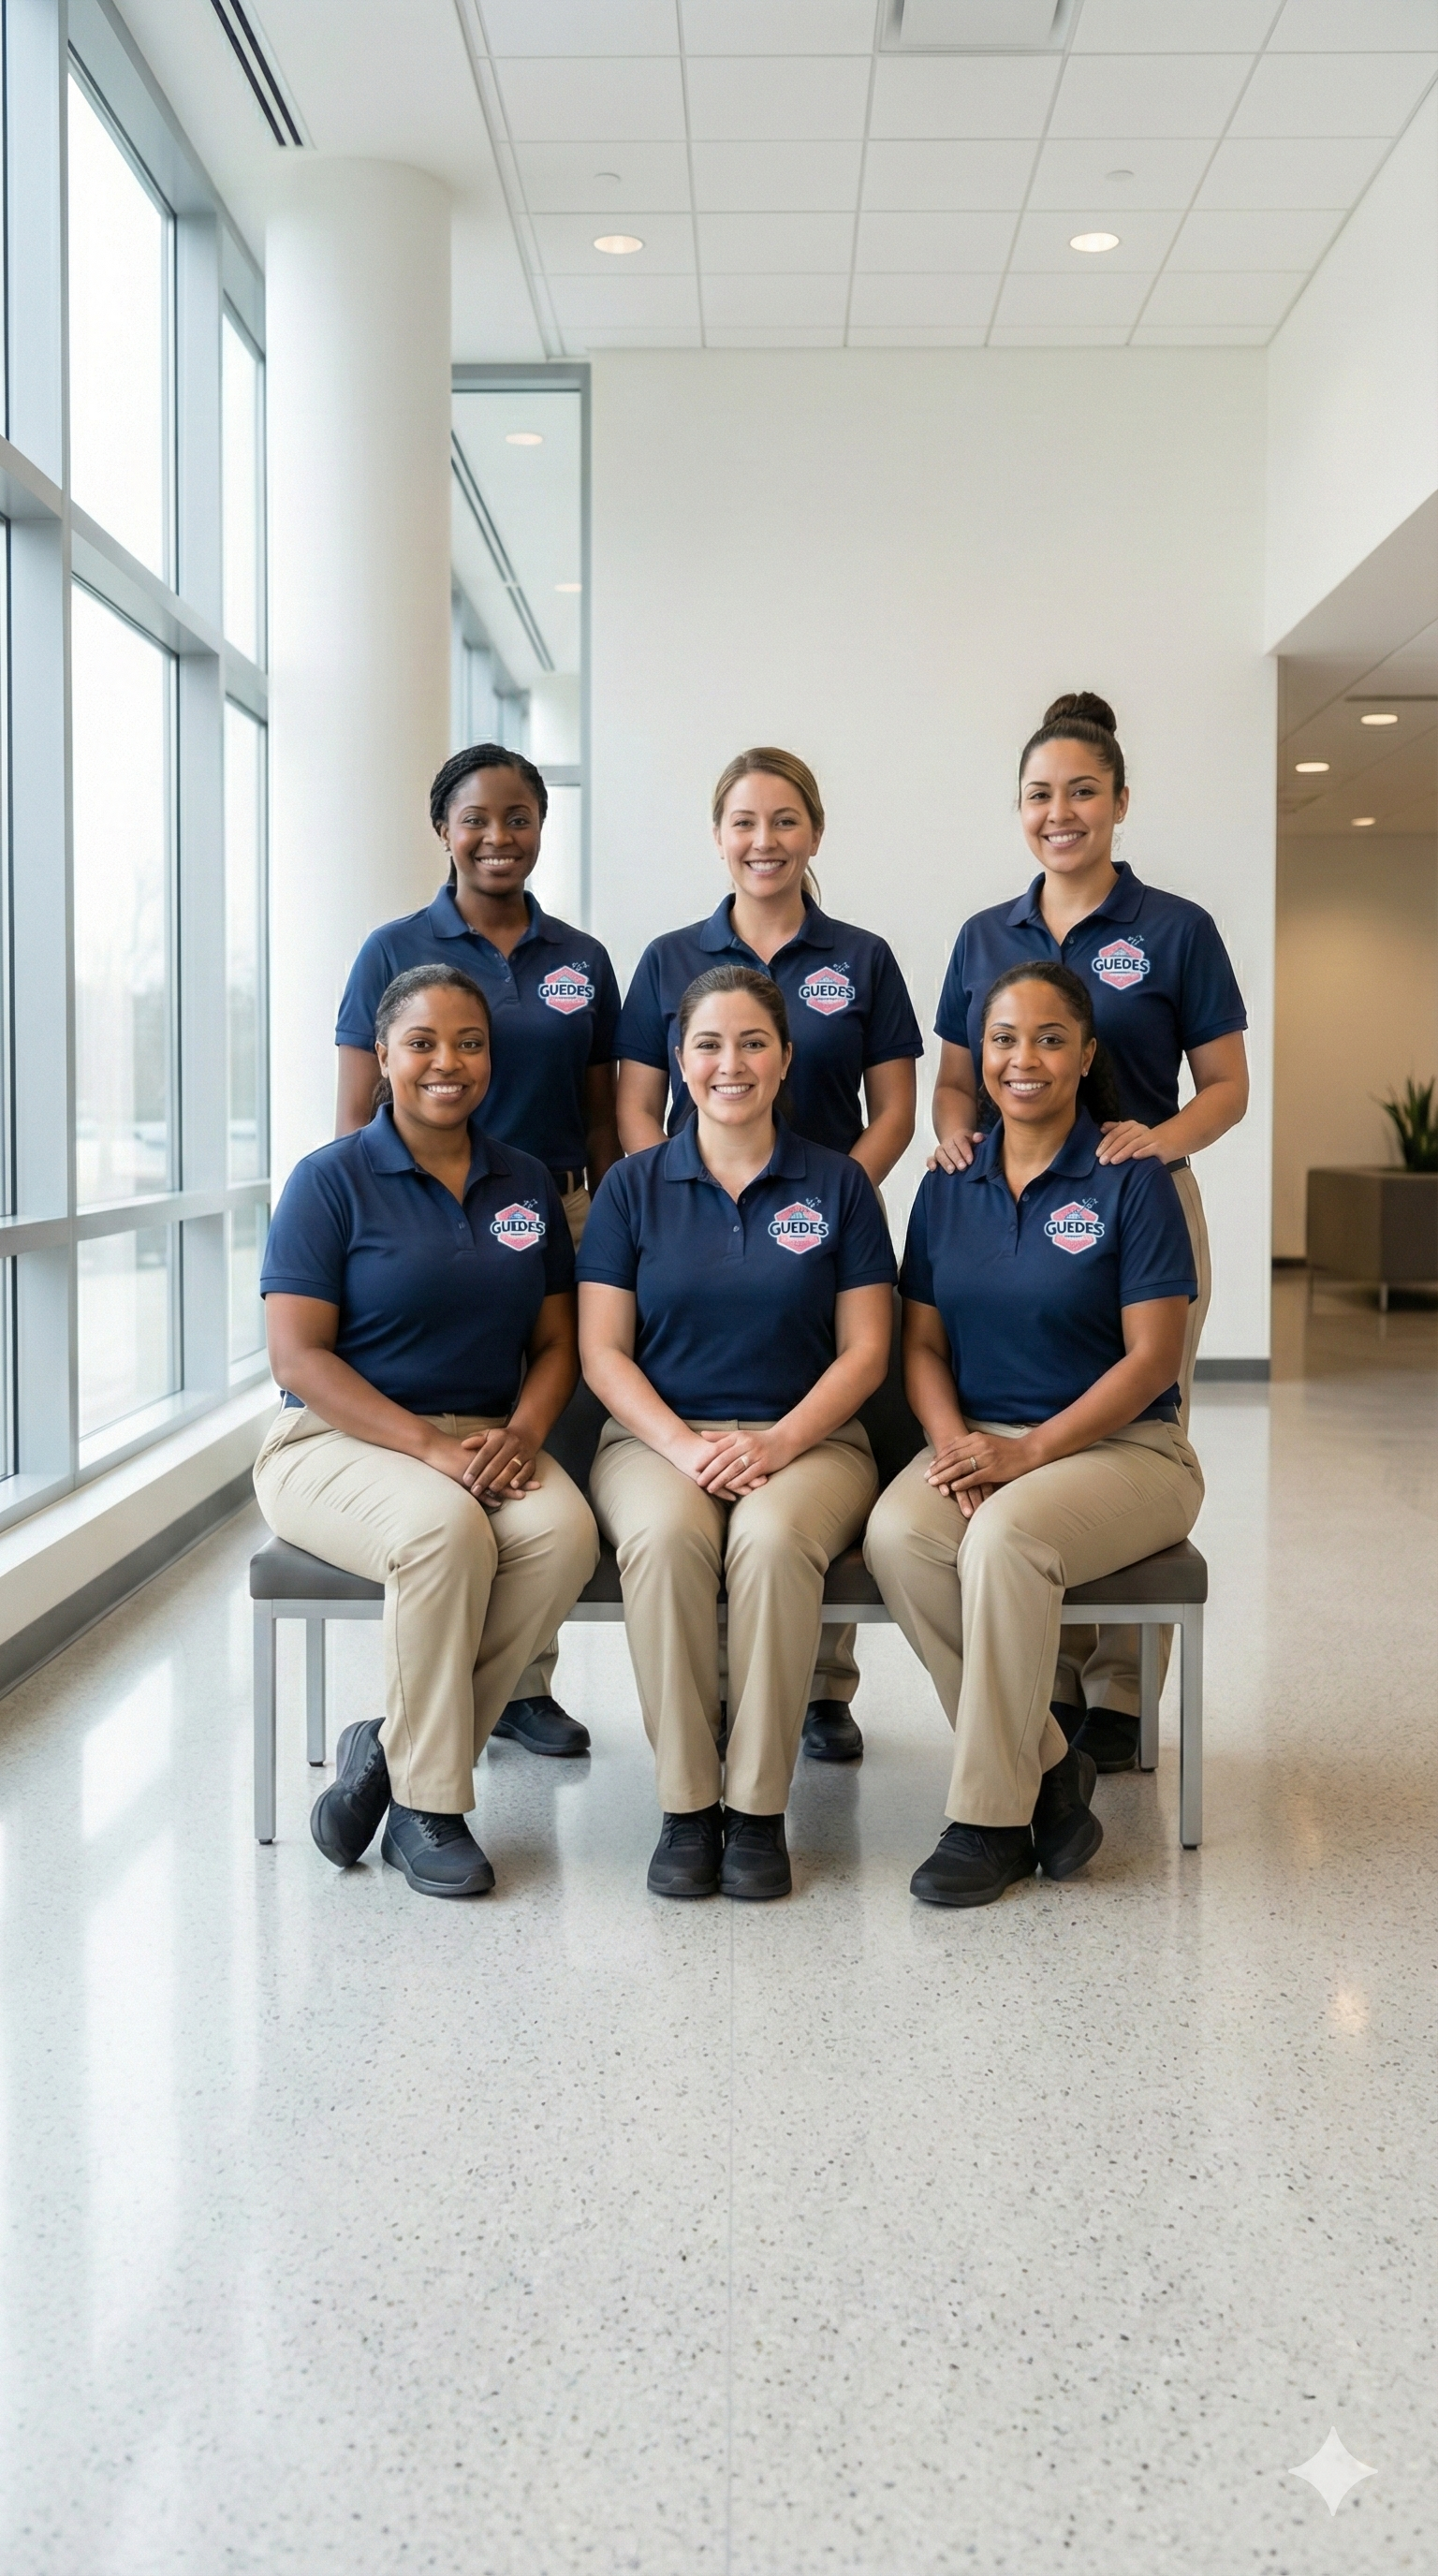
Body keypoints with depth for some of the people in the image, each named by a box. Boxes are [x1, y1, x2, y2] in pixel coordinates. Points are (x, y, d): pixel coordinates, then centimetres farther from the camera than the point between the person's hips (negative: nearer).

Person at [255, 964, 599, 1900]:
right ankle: (428, 1806, -16)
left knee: (565, 1532, -29)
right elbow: (299, 1354, -10)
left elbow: (556, 1343, 12)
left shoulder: (527, 1183, 12)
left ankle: (393, 1749, -12)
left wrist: (520, 1433, -10)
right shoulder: (332, 1180, -3)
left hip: (488, 1441, 4)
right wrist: (430, 1446, -20)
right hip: (341, 1440, -4)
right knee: (444, 1528, -36)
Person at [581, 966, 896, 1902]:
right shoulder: (636, 1185, 8)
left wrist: (777, 1442, -14)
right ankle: (687, 1809, -20)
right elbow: (603, 1350, 3)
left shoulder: (838, 1183, 7)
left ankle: (758, 1809, -20)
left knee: (773, 1538, -35)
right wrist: (684, 1445, -14)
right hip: (659, 1434, 1)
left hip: (805, 1439, 0)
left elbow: (864, 1350, 3)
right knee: (665, 1536, -34)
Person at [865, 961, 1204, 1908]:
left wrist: (1030, 1450, -18)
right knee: (897, 1533, -28)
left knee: (1007, 1534, -35)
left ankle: (991, 1818, -19)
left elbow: (1153, 1358, -9)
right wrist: (952, 1442, -10)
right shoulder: (950, 1187, 10)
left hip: (1119, 1445, -4)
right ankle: (1049, 1770, -12)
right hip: (979, 1441, 4)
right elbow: (923, 1342, 10)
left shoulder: (1130, 1181, -5)